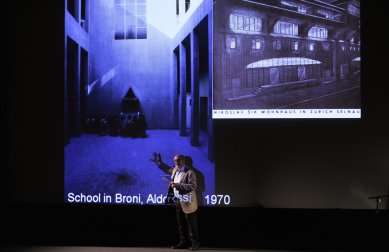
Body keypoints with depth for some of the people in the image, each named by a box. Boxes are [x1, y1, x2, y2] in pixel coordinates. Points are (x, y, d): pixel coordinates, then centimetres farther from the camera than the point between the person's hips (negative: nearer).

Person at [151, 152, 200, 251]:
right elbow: (168, 170, 32)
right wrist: (159, 162, 25)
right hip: (178, 202, 8)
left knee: (191, 225, -1)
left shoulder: (190, 172, -15)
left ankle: (195, 243, 6)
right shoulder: (175, 170, 10)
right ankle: (183, 242, 21)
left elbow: (193, 186, -24)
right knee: (181, 224, 13)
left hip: (187, 203, -8)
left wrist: (178, 185, -26)